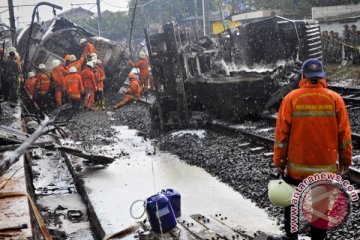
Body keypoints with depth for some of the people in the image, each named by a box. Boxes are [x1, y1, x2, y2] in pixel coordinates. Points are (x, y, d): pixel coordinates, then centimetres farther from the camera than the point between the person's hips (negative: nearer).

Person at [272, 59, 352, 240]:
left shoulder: (291, 98, -8)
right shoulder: (335, 99, -6)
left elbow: (281, 133, -7)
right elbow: (344, 134, -2)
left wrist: (279, 160, 3)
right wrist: (345, 160, 10)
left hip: (297, 166, 0)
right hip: (326, 167, 0)